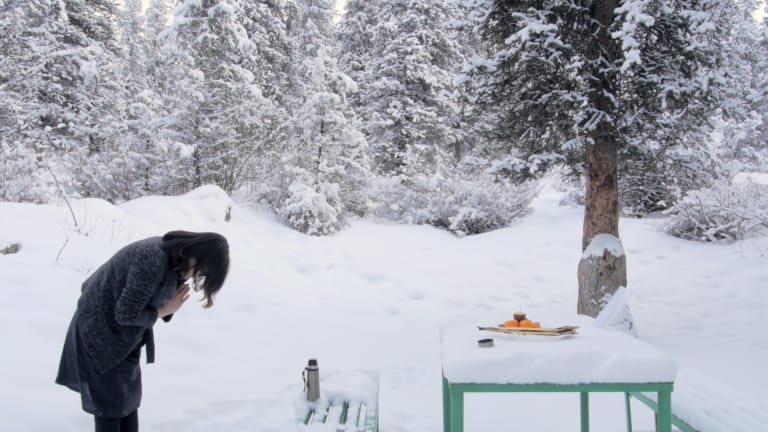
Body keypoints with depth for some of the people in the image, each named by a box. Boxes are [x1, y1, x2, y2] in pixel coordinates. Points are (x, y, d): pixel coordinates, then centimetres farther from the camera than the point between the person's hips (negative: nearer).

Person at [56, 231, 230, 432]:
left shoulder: (172, 256, -5)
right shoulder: (153, 262, -34)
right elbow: (126, 313, -27)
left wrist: (168, 306, -18)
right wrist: (164, 310, -16)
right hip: (101, 332, -8)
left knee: (129, 397, 15)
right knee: (110, 401, 3)